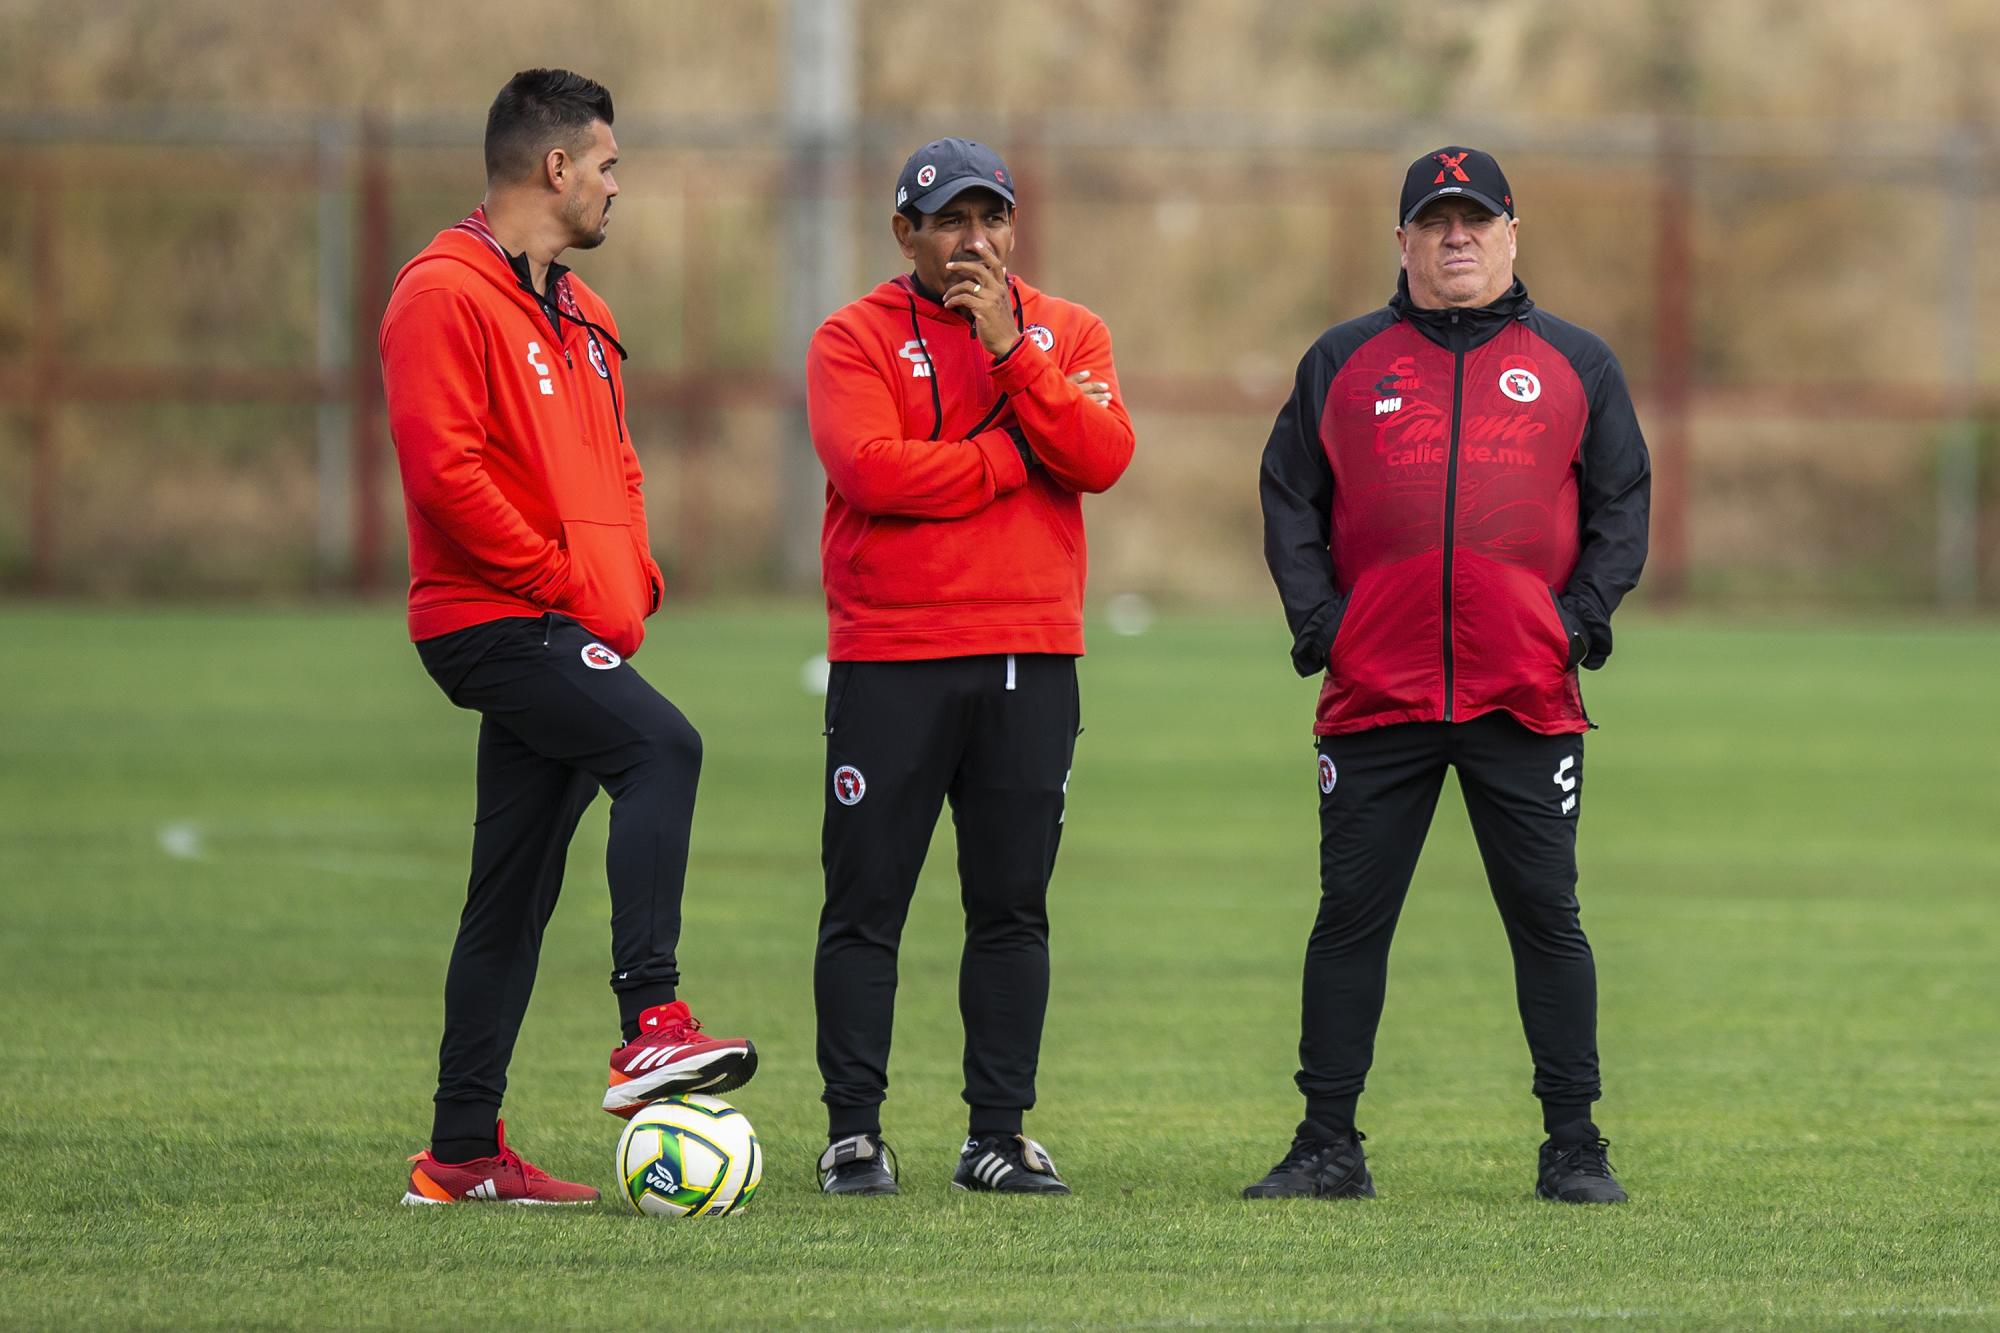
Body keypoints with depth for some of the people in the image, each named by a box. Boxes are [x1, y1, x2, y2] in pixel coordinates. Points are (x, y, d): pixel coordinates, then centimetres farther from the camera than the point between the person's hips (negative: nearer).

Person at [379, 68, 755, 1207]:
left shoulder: (577, 312, 22)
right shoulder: (447, 294, -9)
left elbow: (612, 465, 27)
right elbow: (443, 469, -19)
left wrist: (635, 583, 9)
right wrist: (567, 583, -16)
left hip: (571, 632, 10)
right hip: (494, 623, -10)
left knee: (515, 896, 8)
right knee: (661, 745, -29)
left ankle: (464, 1152, 10)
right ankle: (653, 1024, -35)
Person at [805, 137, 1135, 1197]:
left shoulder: (1066, 334, 11)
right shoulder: (855, 339, 2)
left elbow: (1103, 458, -5)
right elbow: (871, 471, -14)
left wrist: (1011, 353, -11)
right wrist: (1015, 455, -8)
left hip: (1032, 658, 3)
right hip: (889, 661, -3)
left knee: (1012, 909, 5)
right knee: (865, 905, -2)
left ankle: (998, 1133, 9)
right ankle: (853, 1133, 3)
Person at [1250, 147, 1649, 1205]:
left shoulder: (1575, 363, 11)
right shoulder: (1342, 362, 12)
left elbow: (1623, 506, 9)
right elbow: (1289, 503, 10)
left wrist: (1577, 623, -4)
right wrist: (1320, 626, -2)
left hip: (1528, 701, 0)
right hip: (1374, 698, 1)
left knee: (1547, 919, 0)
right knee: (1350, 917, 1)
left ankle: (1573, 1148, 5)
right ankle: (1327, 1146, 6)